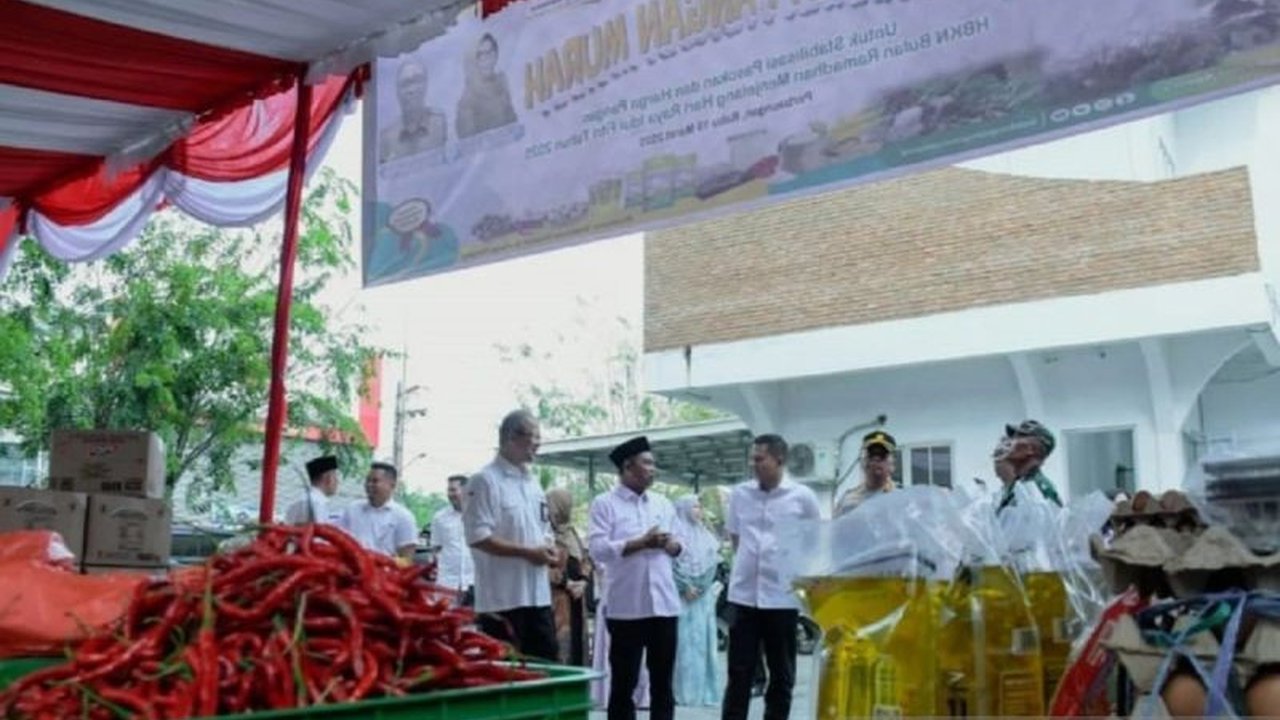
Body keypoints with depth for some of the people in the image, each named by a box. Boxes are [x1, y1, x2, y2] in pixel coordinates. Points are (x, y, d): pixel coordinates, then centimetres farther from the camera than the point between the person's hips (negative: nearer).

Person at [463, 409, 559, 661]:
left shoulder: (533, 482, 16)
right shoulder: (486, 480, -10)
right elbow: (478, 537, -18)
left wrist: (548, 548, 1)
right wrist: (528, 552, -17)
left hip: (538, 595, 8)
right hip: (503, 598, -8)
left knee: (546, 665, 10)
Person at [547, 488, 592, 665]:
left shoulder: (572, 533, 19)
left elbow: (585, 560, 19)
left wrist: (583, 581, 1)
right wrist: (566, 583, -15)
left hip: (577, 597, 8)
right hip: (557, 598, -8)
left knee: (579, 641, 9)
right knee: (562, 643, -12)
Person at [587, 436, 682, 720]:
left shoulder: (663, 504, 15)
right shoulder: (605, 504, -2)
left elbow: (678, 545, 18)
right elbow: (598, 549, -13)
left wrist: (671, 545, -6)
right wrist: (641, 542, -16)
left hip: (664, 603, 5)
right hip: (626, 606, -5)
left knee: (662, 680, 10)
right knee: (623, 680, 4)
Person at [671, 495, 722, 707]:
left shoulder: (705, 535, 18)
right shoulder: (674, 533, -3)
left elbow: (713, 564, 13)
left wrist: (700, 586, -1)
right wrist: (686, 587, -13)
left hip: (703, 597, 6)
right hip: (681, 596, -6)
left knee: (703, 641, 5)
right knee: (684, 642, -8)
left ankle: (703, 690, 9)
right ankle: (684, 691, -6)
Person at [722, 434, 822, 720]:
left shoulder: (802, 497, -5)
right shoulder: (739, 494, 3)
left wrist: (789, 565, 9)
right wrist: (751, 562, 10)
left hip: (783, 596, -2)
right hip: (743, 594, 2)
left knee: (781, 675, 8)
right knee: (739, 672, 4)